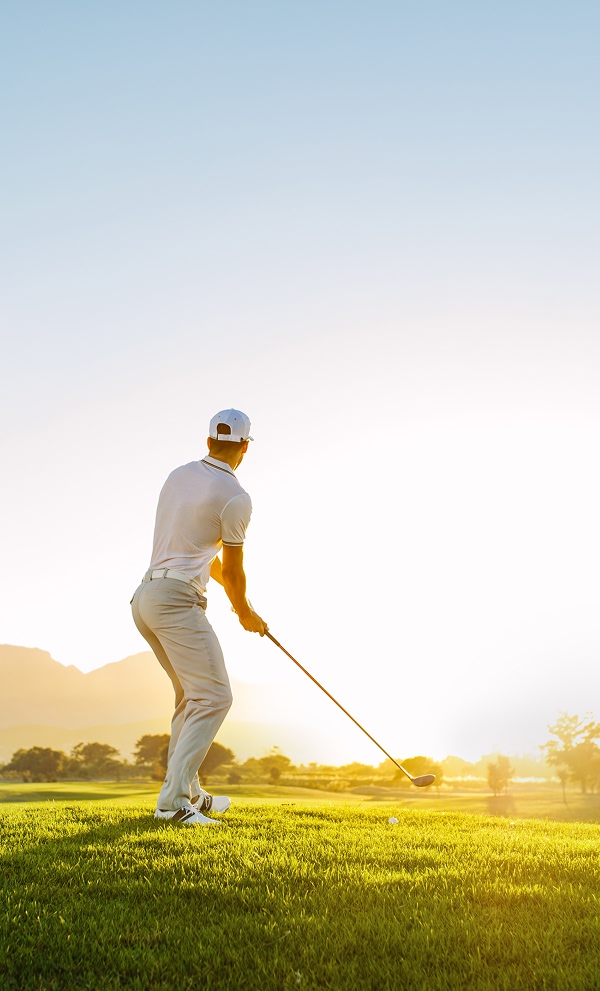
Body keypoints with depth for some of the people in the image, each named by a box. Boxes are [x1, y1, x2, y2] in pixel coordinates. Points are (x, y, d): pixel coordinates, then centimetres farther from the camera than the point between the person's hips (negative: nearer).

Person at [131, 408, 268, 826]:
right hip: (177, 600, -9)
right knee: (214, 697, -9)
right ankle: (173, 801, -14)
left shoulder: (179, 475, 15)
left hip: (146, 598, 9)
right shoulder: (235, 497, -10)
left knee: (192, 694, 19)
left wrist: (235, 595, 33)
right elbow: (233, 568, -1)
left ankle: (190, 793, 24)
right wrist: (246, 613, 18)